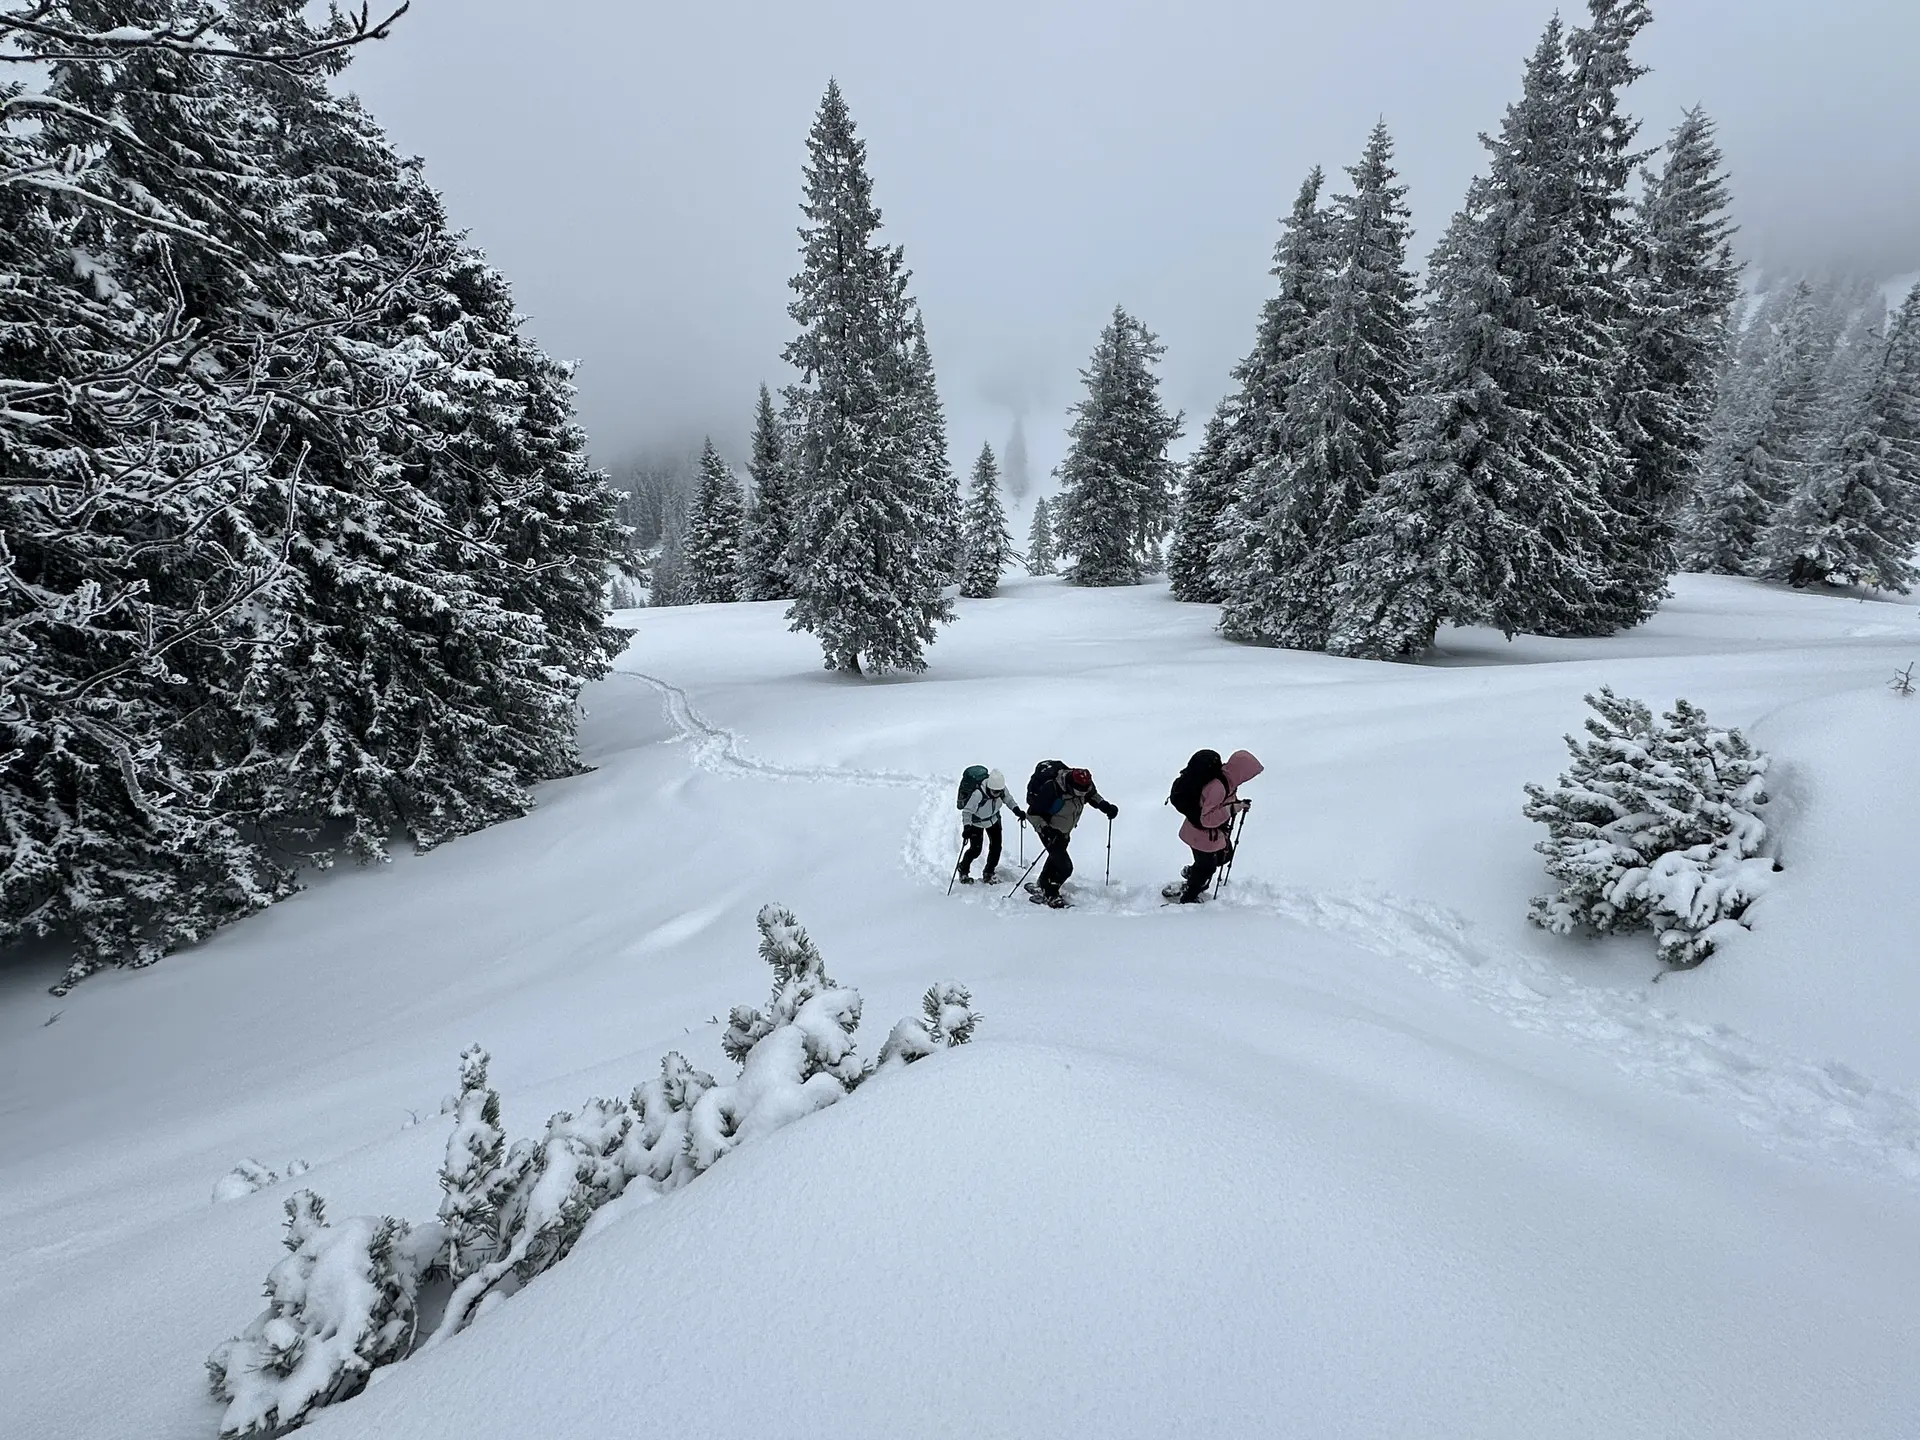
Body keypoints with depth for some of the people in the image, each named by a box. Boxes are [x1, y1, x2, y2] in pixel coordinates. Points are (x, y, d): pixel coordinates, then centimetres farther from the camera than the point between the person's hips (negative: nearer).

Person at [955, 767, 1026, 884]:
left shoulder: (1002, 788, -23)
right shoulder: (978, 794, -39)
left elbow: (1008, 799, -1)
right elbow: (967, 811, -31)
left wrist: (1017, 810, -14)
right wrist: (966, 827, -44)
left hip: (994, 819, 5)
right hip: (977, 822, -5)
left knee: (996, 847, 3)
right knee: (975, 850, -6)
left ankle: (989, 873, 24)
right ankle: (963, 871, 20)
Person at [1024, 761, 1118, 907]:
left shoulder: (1085, 784, -20)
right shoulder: (1051, 789, -37)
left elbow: (1092, 795, 6)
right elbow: (1032, 813, -26)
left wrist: (1105, 806, -10)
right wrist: (1043, 829, -38)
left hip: (1065, 831, 7)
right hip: (1050, 831, -7)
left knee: (1056, 858, 25)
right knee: (1065, 866, -14)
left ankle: (1042, 886, 48)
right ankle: (1049, 896, 6)